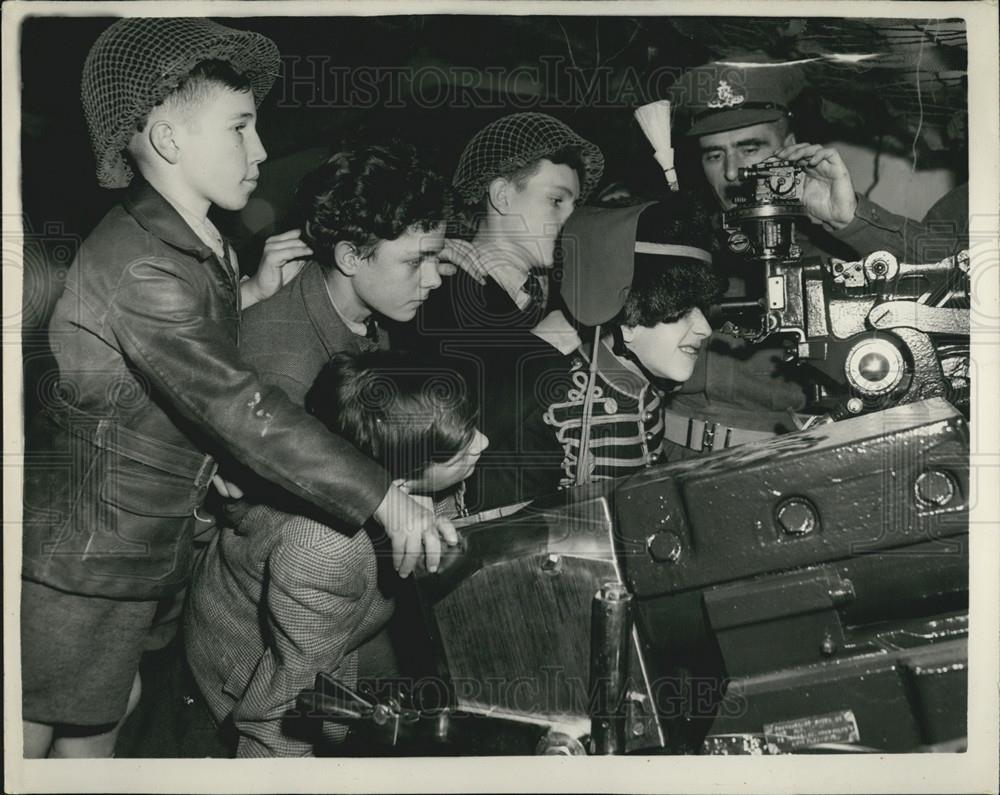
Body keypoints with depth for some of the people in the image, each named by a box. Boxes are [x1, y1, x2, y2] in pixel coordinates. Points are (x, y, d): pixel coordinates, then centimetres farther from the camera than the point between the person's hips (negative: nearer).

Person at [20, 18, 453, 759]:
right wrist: (387, 501, -30)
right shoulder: (140, 266, -25)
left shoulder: (199, 246, 8)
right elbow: (238, 406, -31)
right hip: (84, 552, -9)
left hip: (139, 545, 9)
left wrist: (252, 289, 7)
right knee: (41, 734, 5)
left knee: (111, 705, 16)